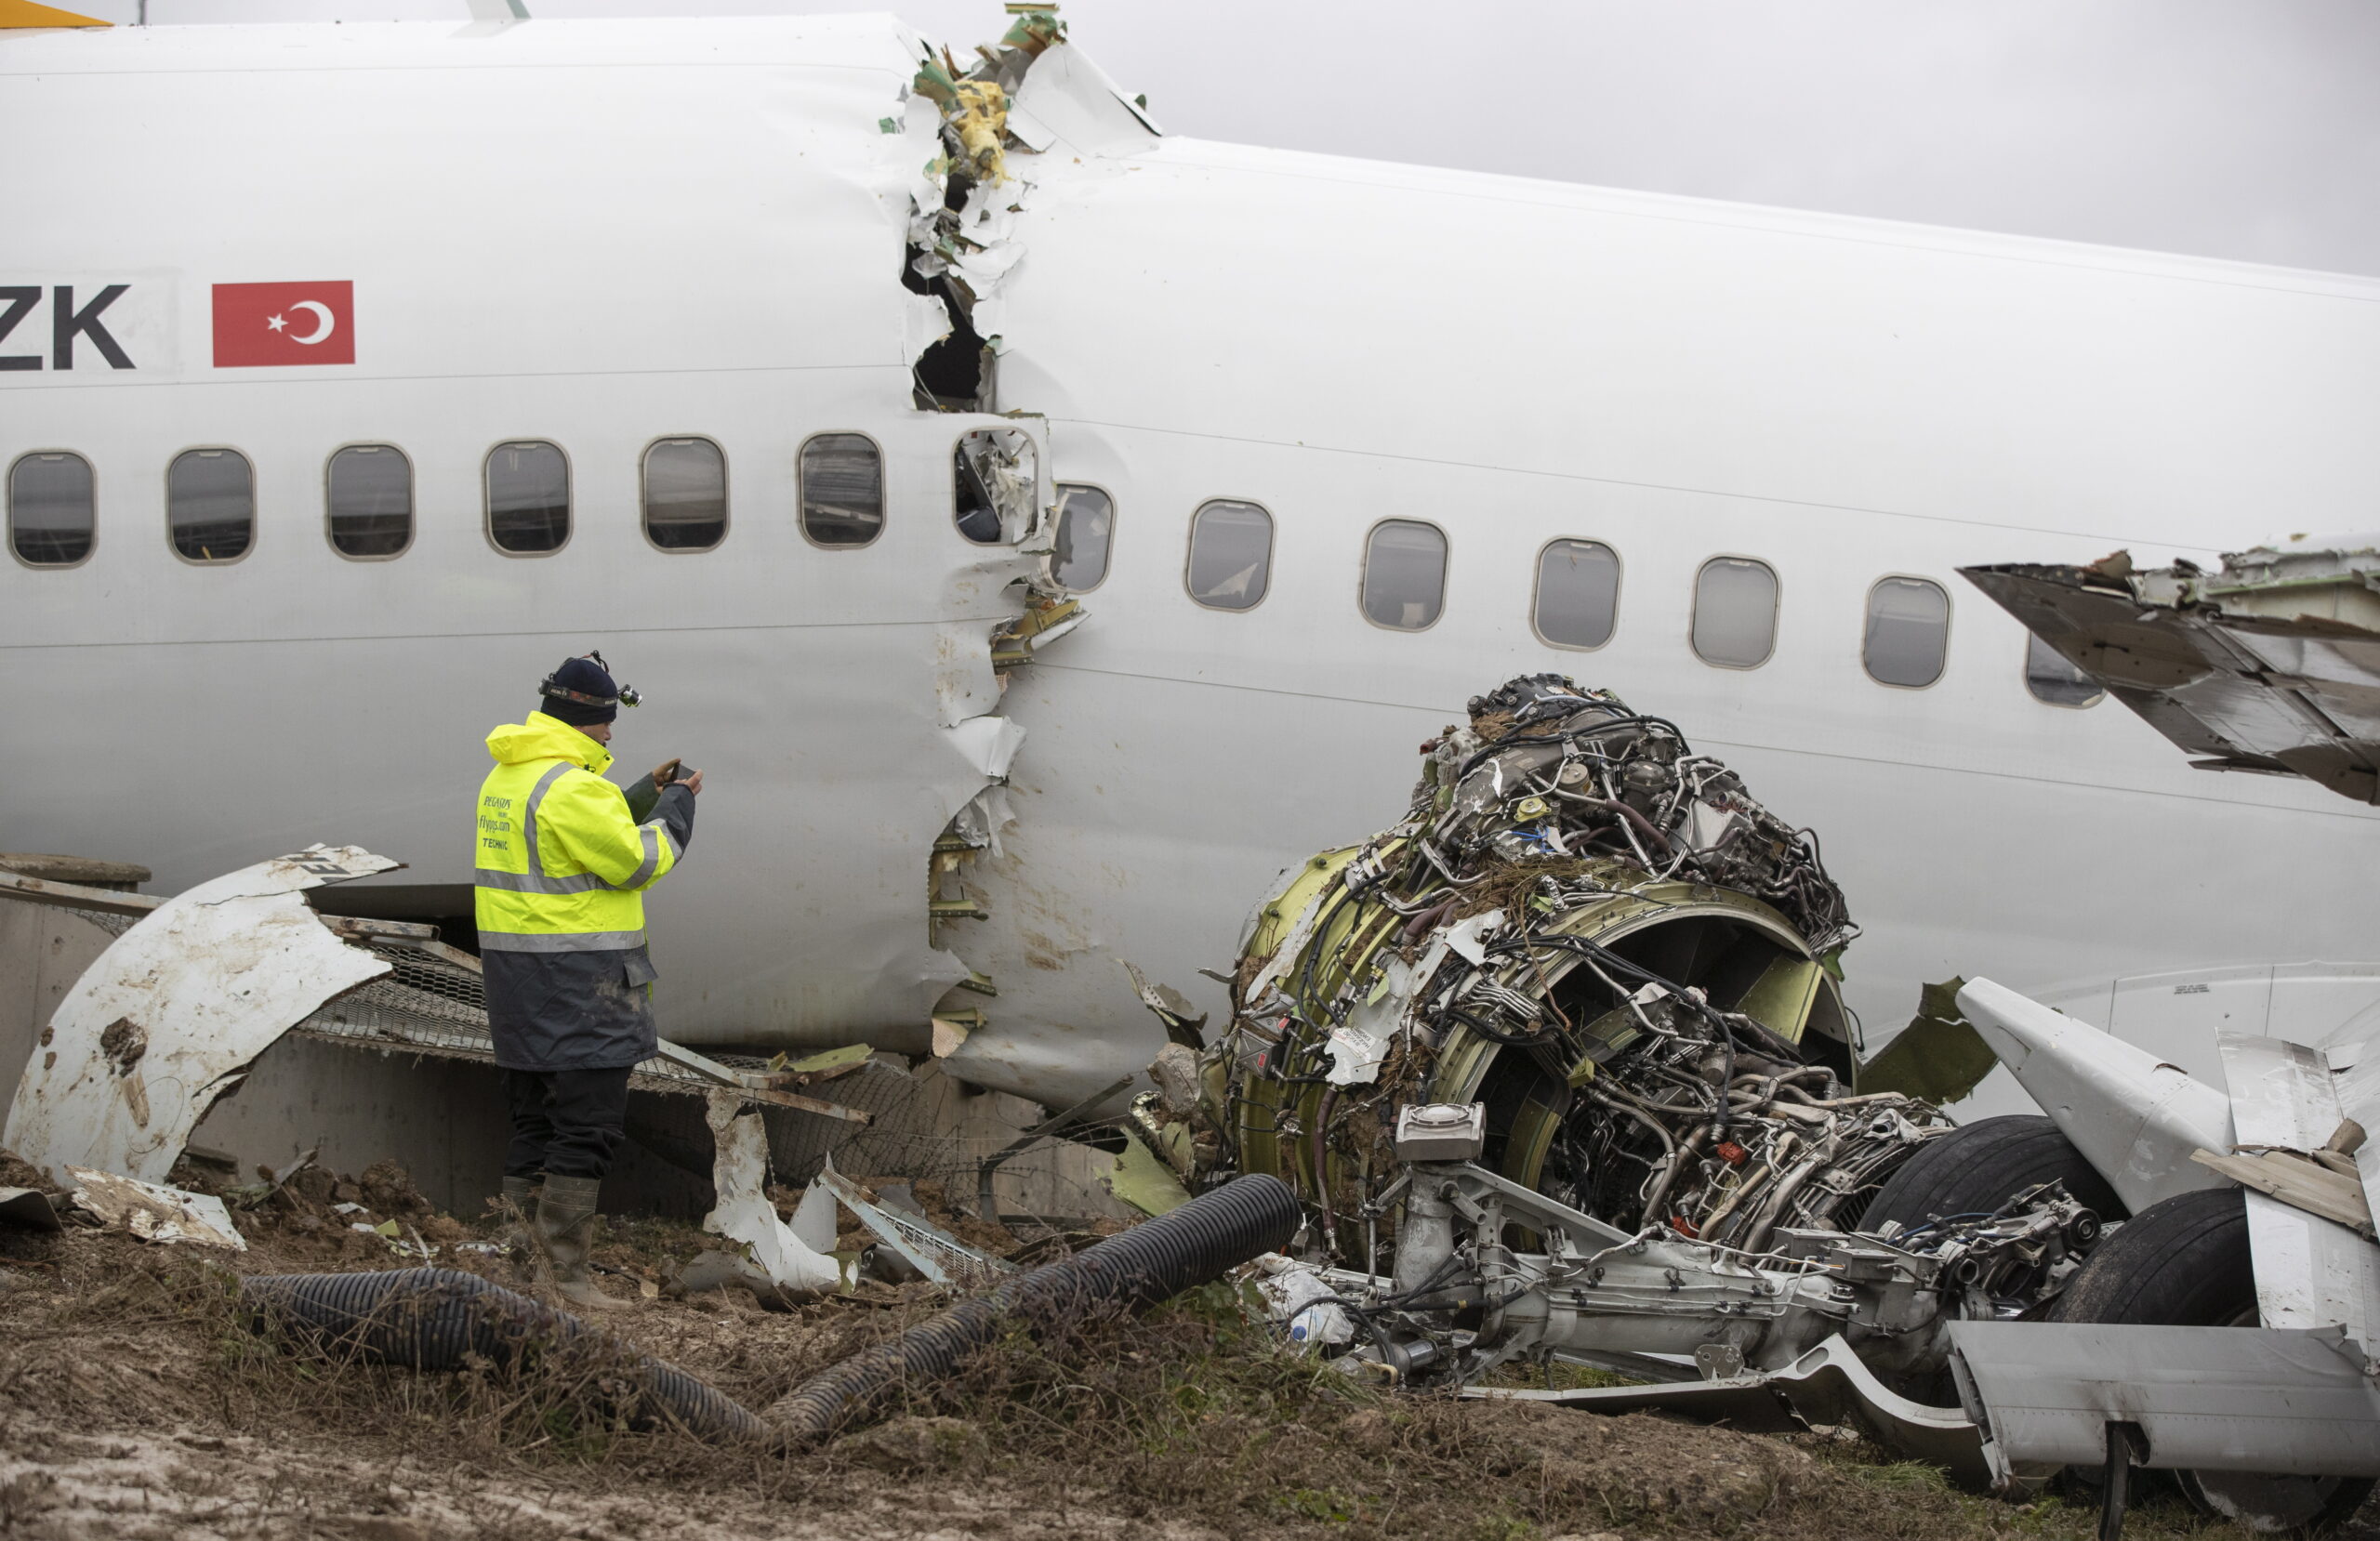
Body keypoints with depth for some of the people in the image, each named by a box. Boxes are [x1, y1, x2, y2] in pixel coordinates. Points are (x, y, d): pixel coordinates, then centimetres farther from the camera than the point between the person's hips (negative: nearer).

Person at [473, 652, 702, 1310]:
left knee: (535, 1124, 14)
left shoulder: (505, 777, 13)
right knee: (587, 1128, -7)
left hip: (518, 982, 10)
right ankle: (566, 1277, -8)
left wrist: (646, 796, 14)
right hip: (573, 982, -10)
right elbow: (637, 860, -15)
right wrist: (676, 806, 0)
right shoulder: (570, 787, -19)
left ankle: (539, 1262, 19)